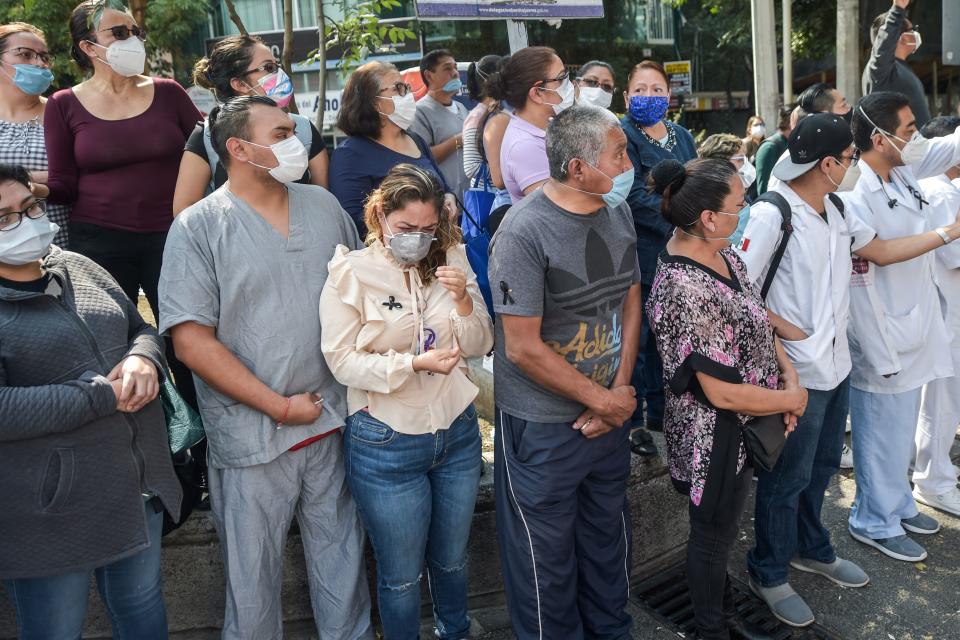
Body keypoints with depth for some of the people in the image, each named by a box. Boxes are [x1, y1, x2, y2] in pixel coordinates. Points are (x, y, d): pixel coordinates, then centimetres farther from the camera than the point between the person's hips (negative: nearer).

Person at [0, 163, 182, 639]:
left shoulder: (77, 268, 6)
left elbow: (142, 328, 13)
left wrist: (144, 359, -10)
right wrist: (103, 396, -23)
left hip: (140, 487, 6)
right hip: (49, 516, -5)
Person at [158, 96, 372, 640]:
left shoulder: (324, 205, 6)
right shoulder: (199, 227, -8)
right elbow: (192, 340, -13)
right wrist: (280, 407, -14)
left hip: (334, 419, 4)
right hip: (252, 436, -3)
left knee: (343, 558, 18)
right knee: (253, 577, 13)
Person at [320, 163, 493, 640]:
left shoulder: (451, 261, 1)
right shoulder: (351, 273, -10)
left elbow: (479, 345, 1)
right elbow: (343, 360, -15)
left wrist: (463, 300, -17)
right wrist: (416, 364, -24)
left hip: (457, 433, 4)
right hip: (386, 444, -3)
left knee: (452, 558, 23)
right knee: (401, 574, 12)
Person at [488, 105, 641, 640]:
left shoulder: (617, 212, 0)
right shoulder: (525, 231, -23)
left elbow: (630, 300, 8)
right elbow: (523, 348, -22)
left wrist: (621, 386, -3)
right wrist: (602, 398, -12)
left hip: (610, 408, 7)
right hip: (542, 427, -7)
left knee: (609, 535, 24)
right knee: (546, 556, 11)